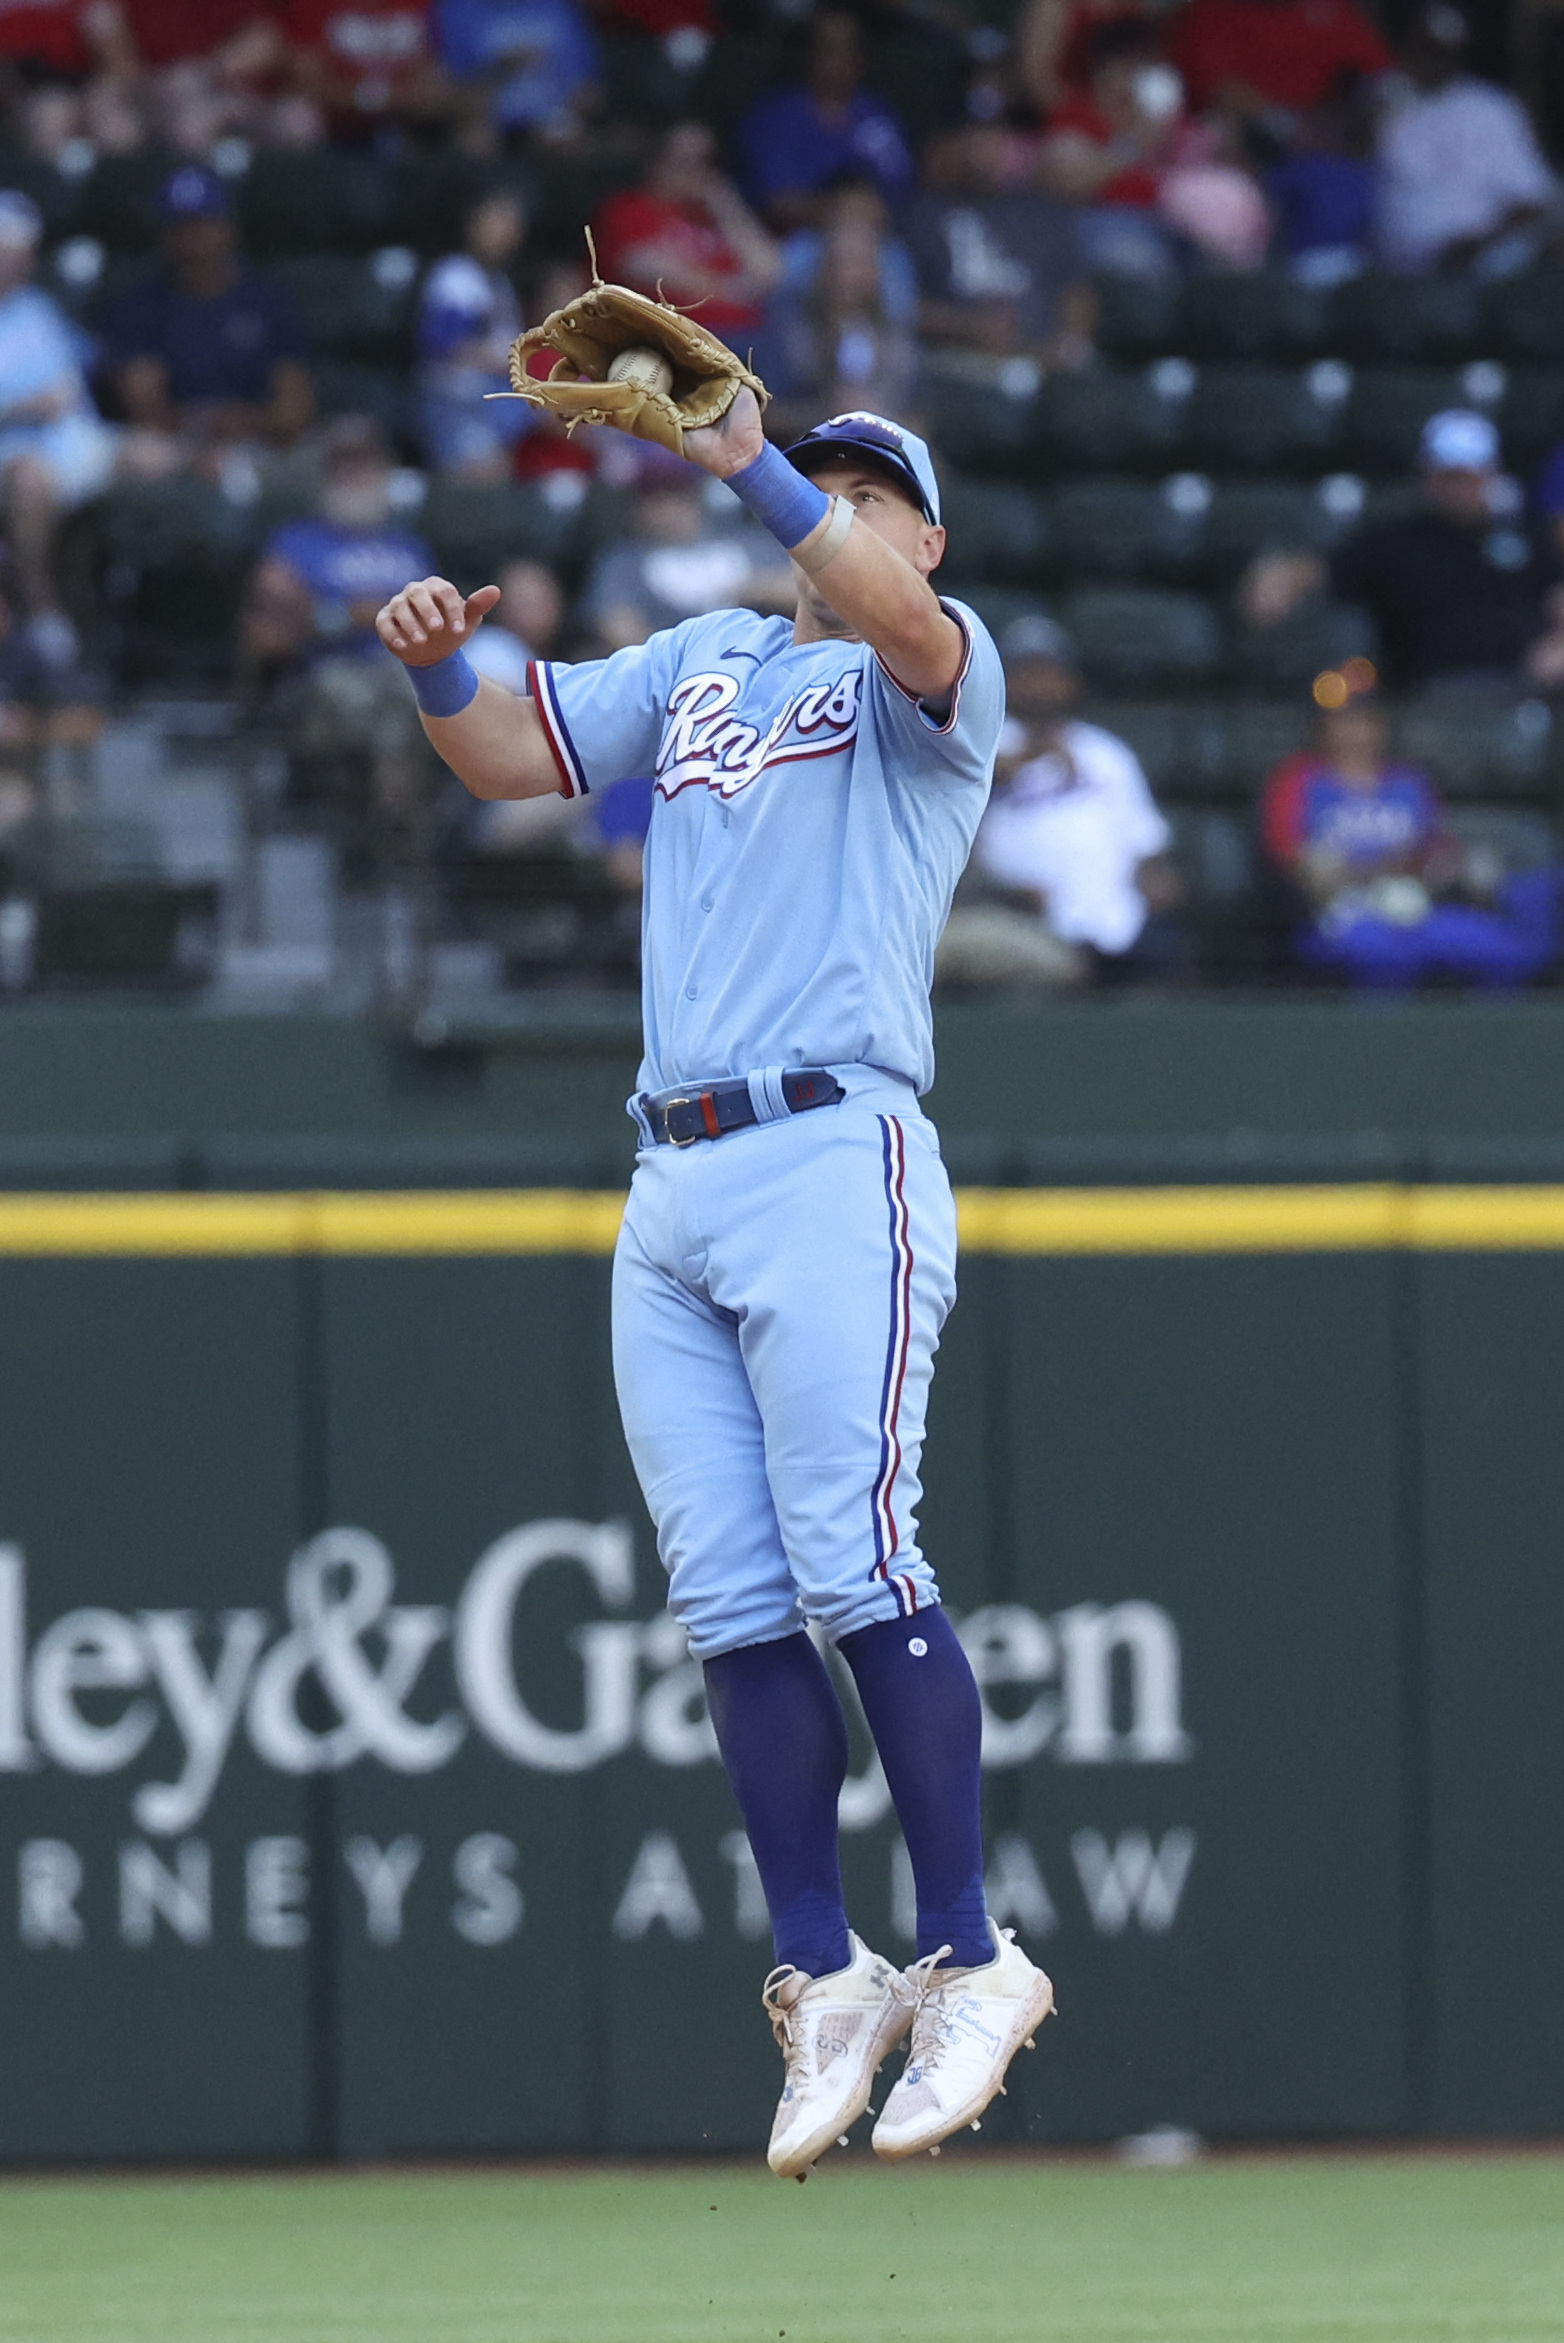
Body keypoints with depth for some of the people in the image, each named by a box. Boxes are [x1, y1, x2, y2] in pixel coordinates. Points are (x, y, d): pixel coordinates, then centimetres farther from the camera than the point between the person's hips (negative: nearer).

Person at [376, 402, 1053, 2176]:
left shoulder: (930, 676, 5)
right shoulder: (699, 666, 25)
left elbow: (901, 624, -18)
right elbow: (508, 758, 21)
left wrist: (745, 464, -28)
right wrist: (440, 663, -1)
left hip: (836, 1157, -6)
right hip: (671, 1192, 6)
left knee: (852, 1568, -14)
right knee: (731, 1607, 1)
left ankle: (968, 1964, -9)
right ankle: (823, 1982, 5)